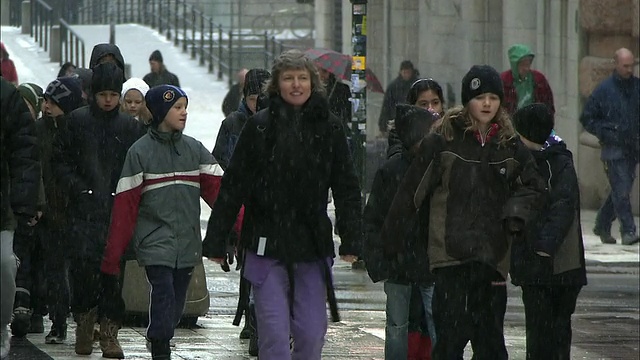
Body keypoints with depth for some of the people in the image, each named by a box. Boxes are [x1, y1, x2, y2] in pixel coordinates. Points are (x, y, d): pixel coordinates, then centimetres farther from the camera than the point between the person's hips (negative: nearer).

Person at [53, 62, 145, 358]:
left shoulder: (130, 127, 9)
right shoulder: (77, 121, 5)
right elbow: (61, 159, 8)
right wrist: (76, 187, -5)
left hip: (117, 209, 1)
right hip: (85, 208, -1)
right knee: (84, 263, -11)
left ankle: (109, 333, 3)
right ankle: (84, 322, 7)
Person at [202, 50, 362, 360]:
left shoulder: (329, 128, 4)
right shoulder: (259, 126, 0)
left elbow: (346, 188, 6)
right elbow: (232, 186, 3)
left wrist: (351, 240, -4)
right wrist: (216, 241, 1)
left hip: (313, 247, 2)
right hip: (267, 247, -2)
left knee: (312, 333, 2)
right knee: (274, 333, -7)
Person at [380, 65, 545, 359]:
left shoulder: (510, 146, 9)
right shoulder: (442, 141, -1)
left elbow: (533, 187, 20)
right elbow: (411, 190, 1)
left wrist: (517, 211, 0)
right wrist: (392, 236, 2)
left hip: (492, 255, 4)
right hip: (451, 253, -4)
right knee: (452, 334, -9)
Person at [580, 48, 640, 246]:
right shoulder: (604, 90, -4)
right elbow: (586, 118, 2)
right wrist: (607, 135, -9)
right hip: (614, 149, -4)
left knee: (620, 191, 10)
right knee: (621, 191, -11)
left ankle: (602, 226, 25)